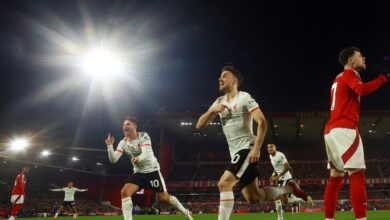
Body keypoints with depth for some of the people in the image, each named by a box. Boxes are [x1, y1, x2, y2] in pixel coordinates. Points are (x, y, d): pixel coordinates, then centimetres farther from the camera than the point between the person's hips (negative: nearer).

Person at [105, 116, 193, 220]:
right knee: (124, 192, -19)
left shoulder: (143, 136, -15)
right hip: (139, 173, 4)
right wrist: (110, 146, -29)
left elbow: (146, 152, -31)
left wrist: (139, 158, -54)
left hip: (152, 170, -4)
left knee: (164, 197, 0)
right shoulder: (123, 143, -4)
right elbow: (113, 159, -12)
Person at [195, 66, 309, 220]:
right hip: (236, 152, 7)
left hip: (247, 149, -7)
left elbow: (262, 122, -14)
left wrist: (256, 149, -23)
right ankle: (289, 188, 21)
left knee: (224, 184, -22)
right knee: (253, 198, 5)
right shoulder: (219, 102, 14)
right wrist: (212, 110, -7)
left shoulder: (244, 97, -5)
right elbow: (198, 126, 10)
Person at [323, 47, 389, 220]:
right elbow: (362, 90, -21)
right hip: (344, 129, -10)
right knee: (357, 174, -15)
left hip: (331, 129, 10)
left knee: (336, 177, 9)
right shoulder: (349, 74, -2)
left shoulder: (339, 78, 27)